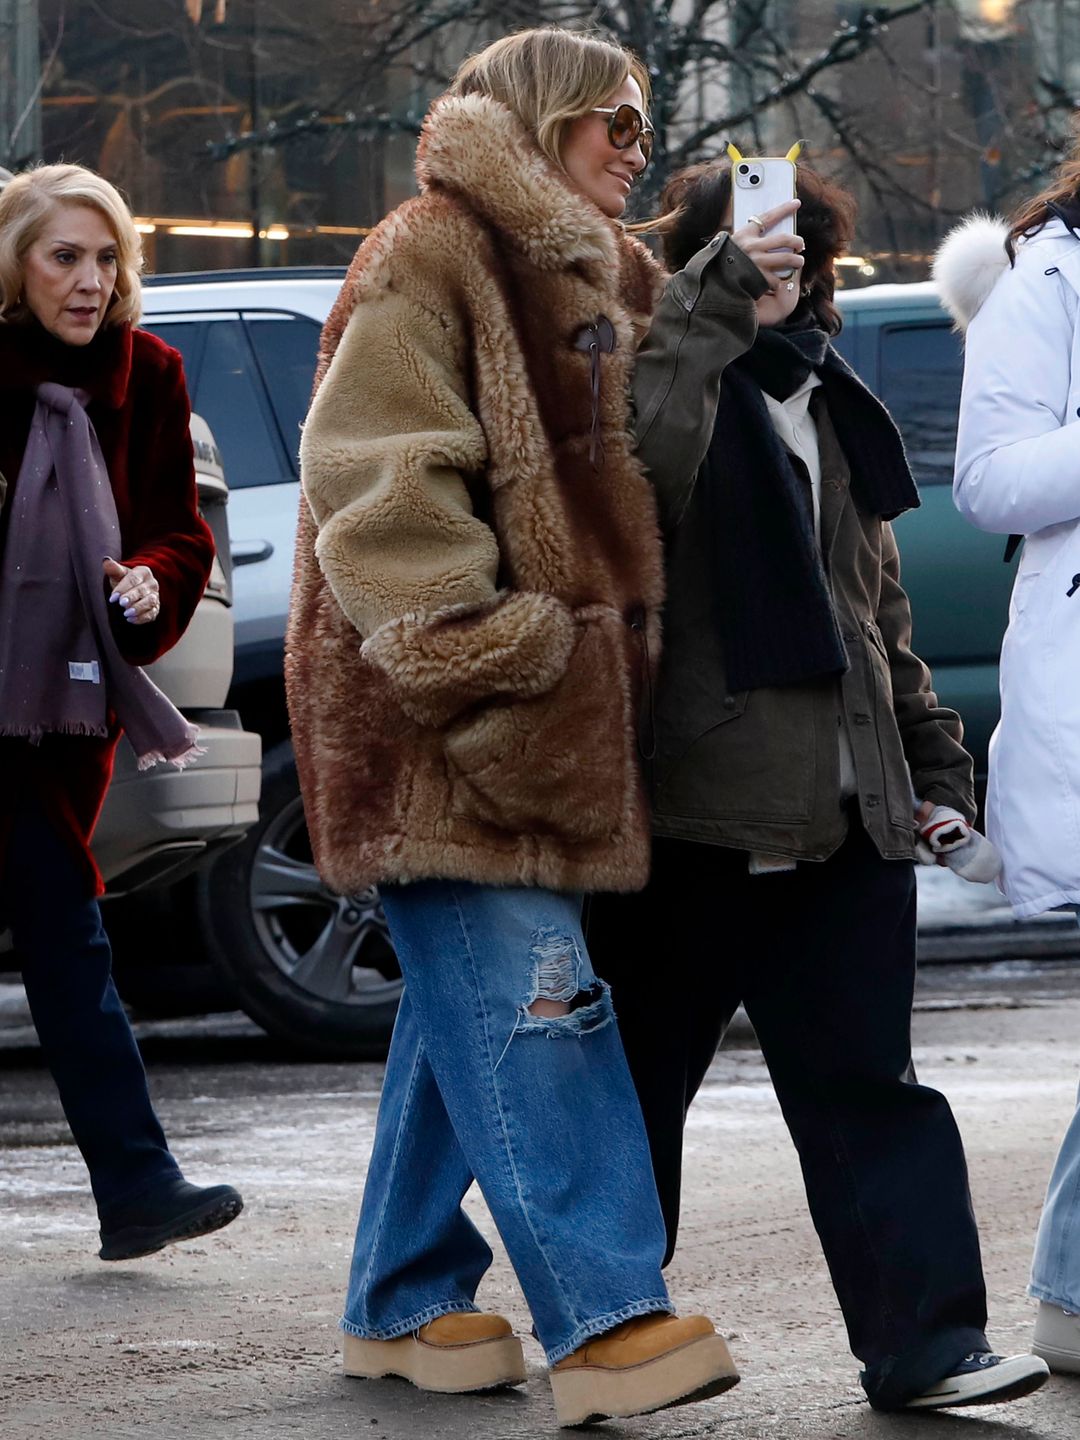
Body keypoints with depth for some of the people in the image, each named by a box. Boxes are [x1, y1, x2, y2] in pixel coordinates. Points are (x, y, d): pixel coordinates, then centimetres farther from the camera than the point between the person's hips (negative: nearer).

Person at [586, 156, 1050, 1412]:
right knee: (642, 1071, 7)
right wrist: (729, 308, -29)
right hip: (689, 805, -6)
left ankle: (923, 1340, -2)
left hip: (842, 812, 6)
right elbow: (645, 456, -31)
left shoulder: (826, 405, 18)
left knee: (863, 1083, 2)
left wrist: (933, 764, 18)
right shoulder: (668, 378, -4)